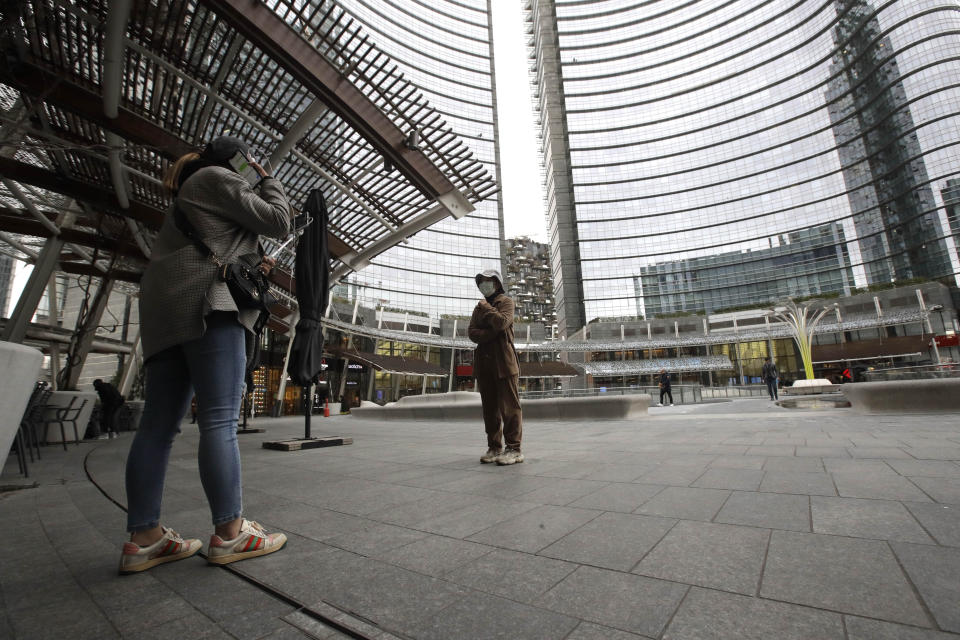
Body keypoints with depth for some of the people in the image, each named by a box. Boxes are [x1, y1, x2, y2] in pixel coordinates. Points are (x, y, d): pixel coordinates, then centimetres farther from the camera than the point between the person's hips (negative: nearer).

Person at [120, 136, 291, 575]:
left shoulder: (190, 193, 33)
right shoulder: (219, 178, 6)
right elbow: (277, 221, 0)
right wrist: (269, 181, 14)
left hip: (166, 314, 10)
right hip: (208, 305, -10)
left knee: (159, 423, 3)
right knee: (220, 419, -13)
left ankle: (144, 538, 6)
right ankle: (229, 532, -9)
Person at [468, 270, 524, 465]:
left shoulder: (506, 301, 5)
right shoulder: (479, 307, 22)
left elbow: (502, 322, -15)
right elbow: (471, 332, 7)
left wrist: (487, 308, -1)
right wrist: (490, 333, -10)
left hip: (503, 360, -6)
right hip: (483, 361, 6)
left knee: (509, 405, -6)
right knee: (490, 407, 8)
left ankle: (514, 449, -1)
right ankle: (494, 447, 15)